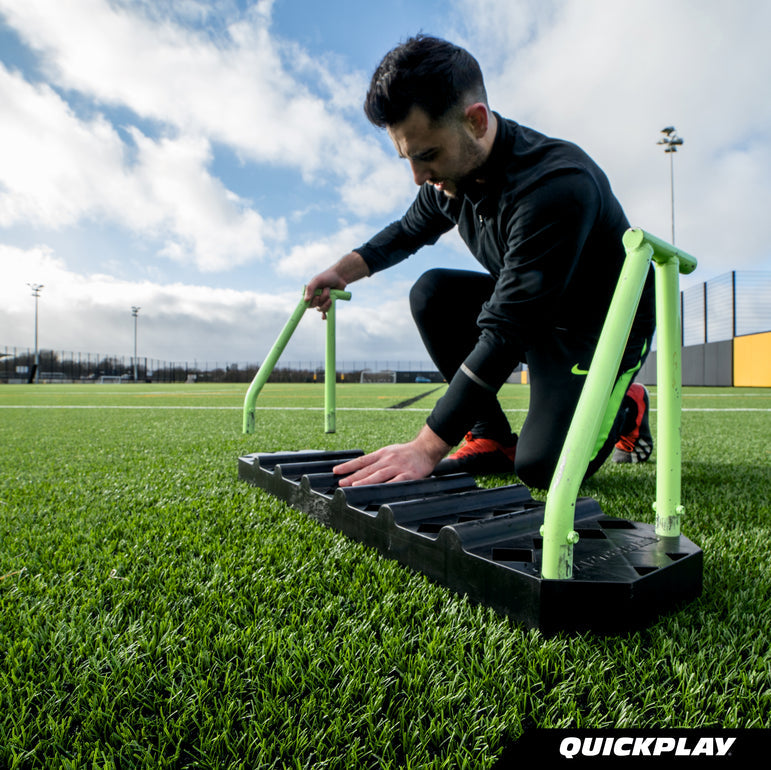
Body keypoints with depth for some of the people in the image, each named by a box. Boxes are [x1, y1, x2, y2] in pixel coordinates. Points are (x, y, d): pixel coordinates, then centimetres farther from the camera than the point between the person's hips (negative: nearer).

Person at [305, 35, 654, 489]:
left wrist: (427, 449, -38)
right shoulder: (452, 171, -9)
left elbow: (505, 332, -38)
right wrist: (347, 269, -4)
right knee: (433, 294, -14)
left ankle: (627, 407, 13)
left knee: (541, 468, -21)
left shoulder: (558, 186, -34)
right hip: (532, 312, 7)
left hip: (606, 322, -7)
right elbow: (410, 231, 13)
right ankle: (493, 439, -5)